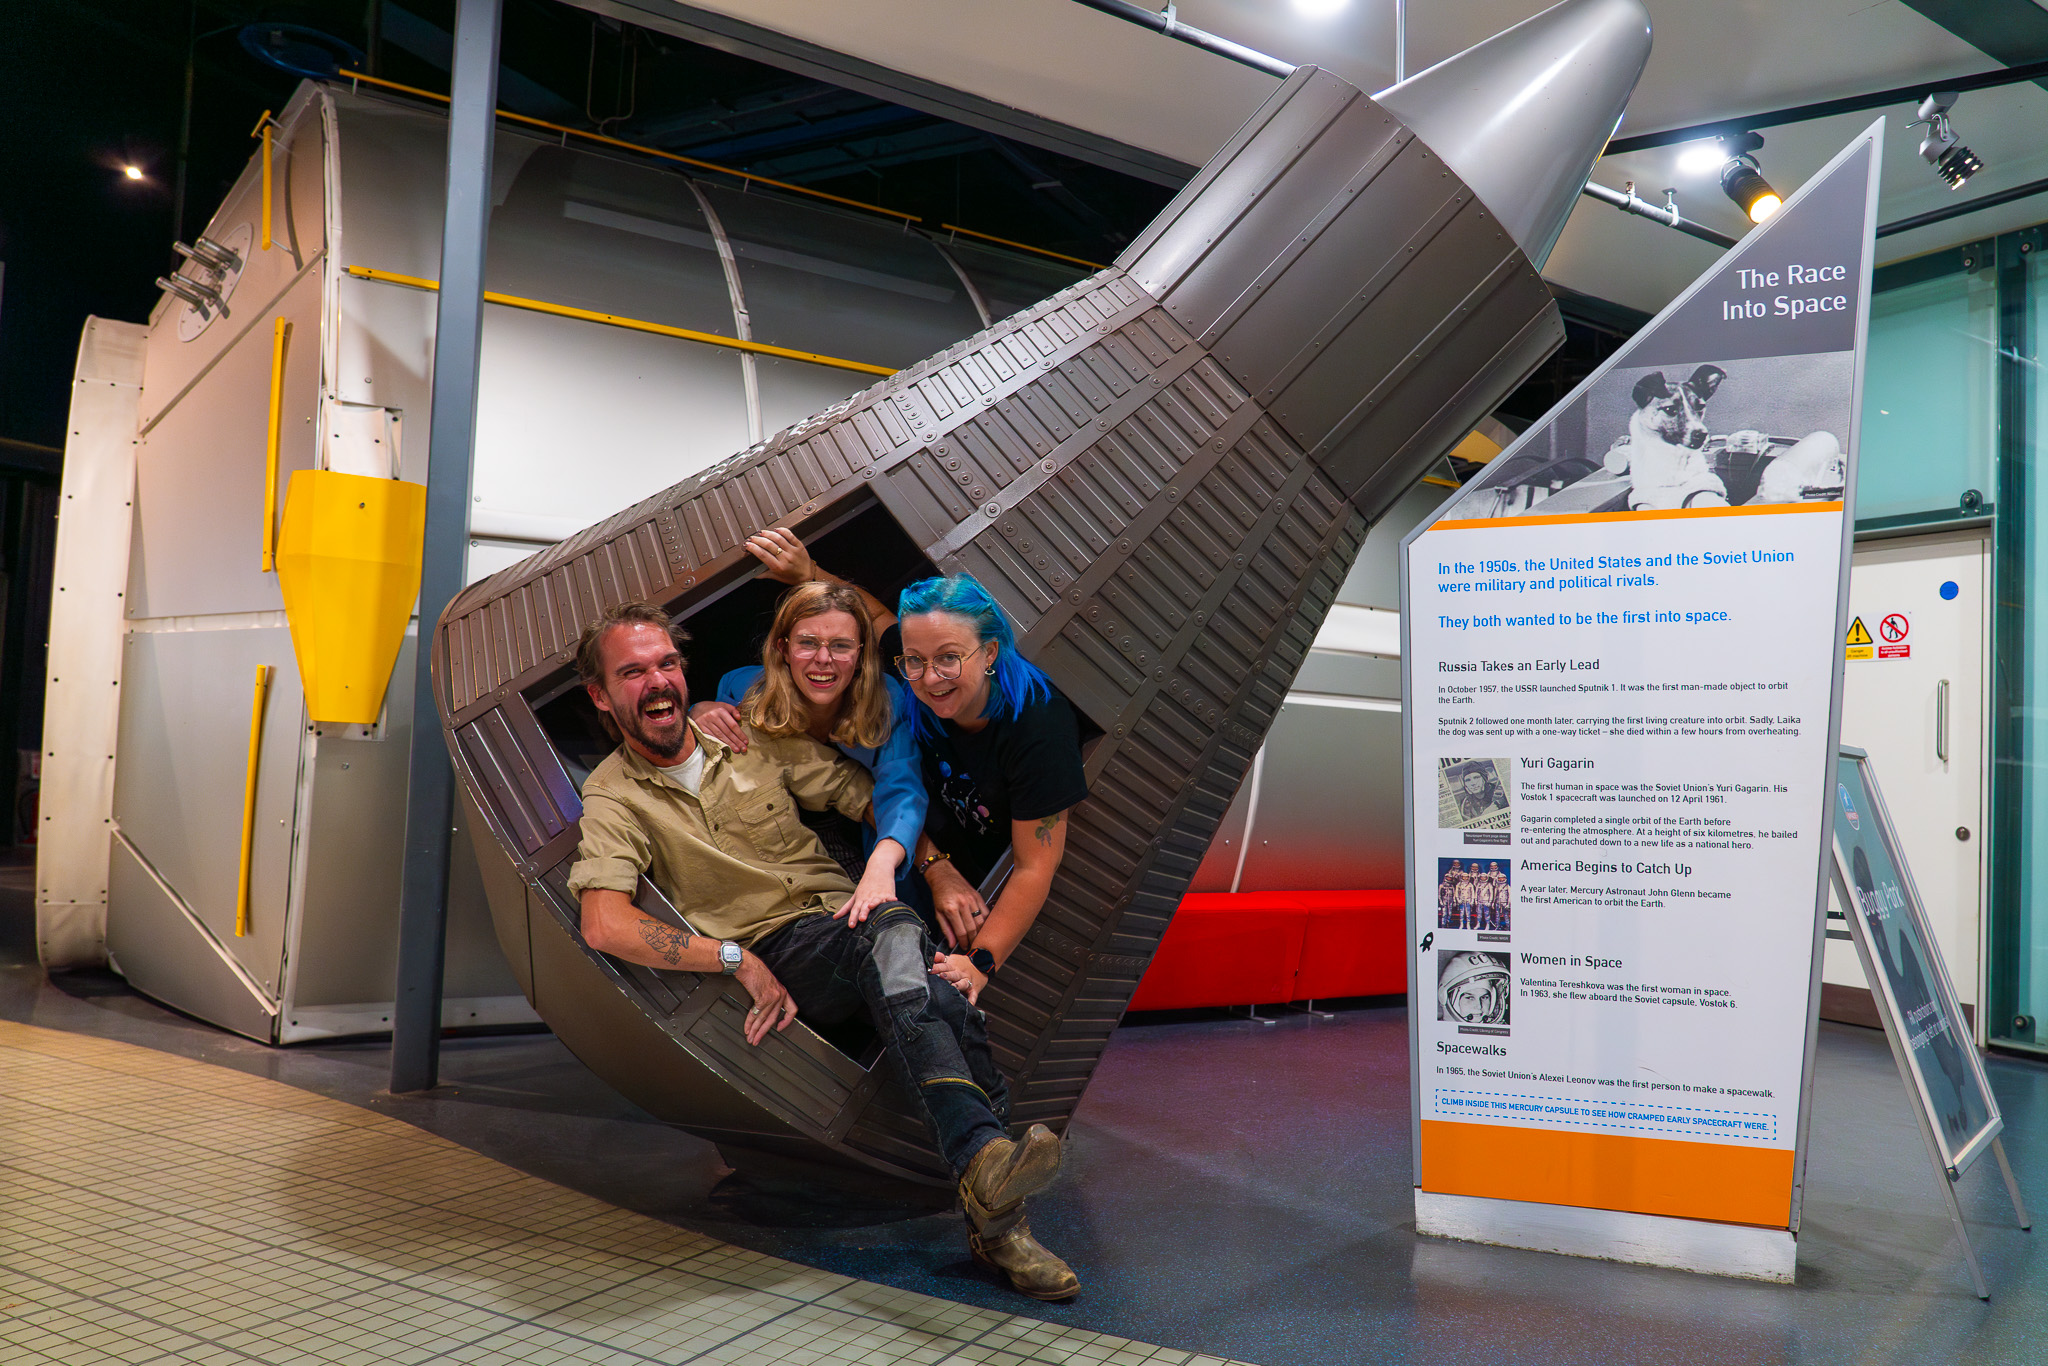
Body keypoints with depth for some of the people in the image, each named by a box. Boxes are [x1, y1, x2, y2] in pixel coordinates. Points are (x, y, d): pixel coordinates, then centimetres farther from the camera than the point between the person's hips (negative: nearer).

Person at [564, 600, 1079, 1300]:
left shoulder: (758, 738, 14)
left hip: (845, 918, 4)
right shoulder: (613, 797, 3)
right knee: (894, 930, -36)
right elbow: (604, 925, -13)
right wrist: (740, 959, -19)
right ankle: (984, 1154, -51)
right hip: (773, 958, -3)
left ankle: (992, 1212, -34)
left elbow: (874, 796, 15)